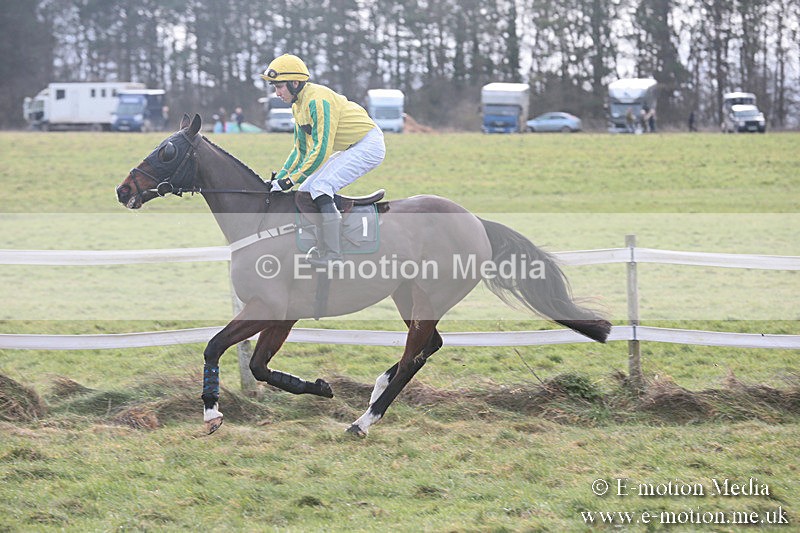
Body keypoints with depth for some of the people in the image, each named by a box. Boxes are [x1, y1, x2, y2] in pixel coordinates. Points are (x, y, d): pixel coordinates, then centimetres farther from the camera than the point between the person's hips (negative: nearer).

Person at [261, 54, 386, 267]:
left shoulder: (318, 100, -25)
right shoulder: (298, 106, 6)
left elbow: (321, 150, -28)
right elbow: (301, 150, 13)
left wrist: (290, 179, -26)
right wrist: (278, 178, 2)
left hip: (369, 145, -10)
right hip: (351, 149, 10)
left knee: (320, 187, -23)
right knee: (305, 190, 4)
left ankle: (333, 252, -25)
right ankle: (321, 245, 9)